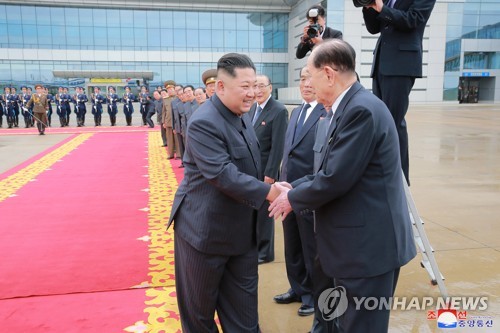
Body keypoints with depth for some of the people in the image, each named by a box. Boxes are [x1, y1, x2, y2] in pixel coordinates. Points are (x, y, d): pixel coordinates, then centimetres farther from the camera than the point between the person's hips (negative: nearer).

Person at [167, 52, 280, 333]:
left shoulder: (242, 116, 7)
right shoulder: (204, 123, -22)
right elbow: (223, 174, -29)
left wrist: (267, 185, 5)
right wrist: (268, 192, -29)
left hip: (242, 229, 8)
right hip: (206, 230, -8)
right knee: (200, 307, 14)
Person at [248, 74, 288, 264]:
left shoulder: (279, 111, -14)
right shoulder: (253, 108, 10)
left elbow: (278, 146, -17)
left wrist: (270, 174, -19)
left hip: (264, 171, -7)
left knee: (263, 211, 5)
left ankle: (265, 252, 21)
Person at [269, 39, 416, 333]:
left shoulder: (361, 109, -22)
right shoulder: (352, 107, 11)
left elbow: (337, 178, -24)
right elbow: (333, 171, 15)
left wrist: (293, 198, -9)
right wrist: (294, 187, 6)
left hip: (368, 244, -10)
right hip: (359, 241, 10)